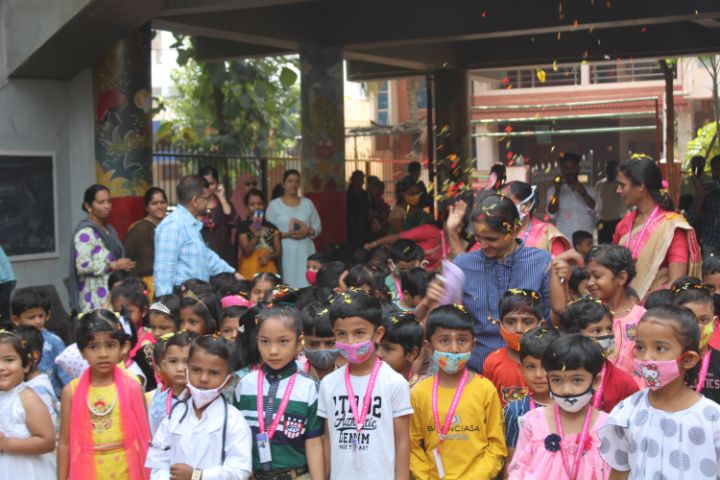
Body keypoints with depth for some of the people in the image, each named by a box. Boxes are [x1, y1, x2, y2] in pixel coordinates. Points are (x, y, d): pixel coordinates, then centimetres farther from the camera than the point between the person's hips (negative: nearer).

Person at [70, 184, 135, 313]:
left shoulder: (108, 229, 16)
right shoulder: (85, 232, -9)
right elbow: (82, 265, -19)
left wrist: (124, 265, 7)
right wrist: (114, 265, -14)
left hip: (112, 293, 8)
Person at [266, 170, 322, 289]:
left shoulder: (307, 203, 12)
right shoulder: (274, 205, 3)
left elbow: (317, 226, 13)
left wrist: (308, 231, -9)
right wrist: (286, 234, -15)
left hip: (305, 251, 2)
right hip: (285, 252, -2)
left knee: (306, 285, -6)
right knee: (287, 287, -9)